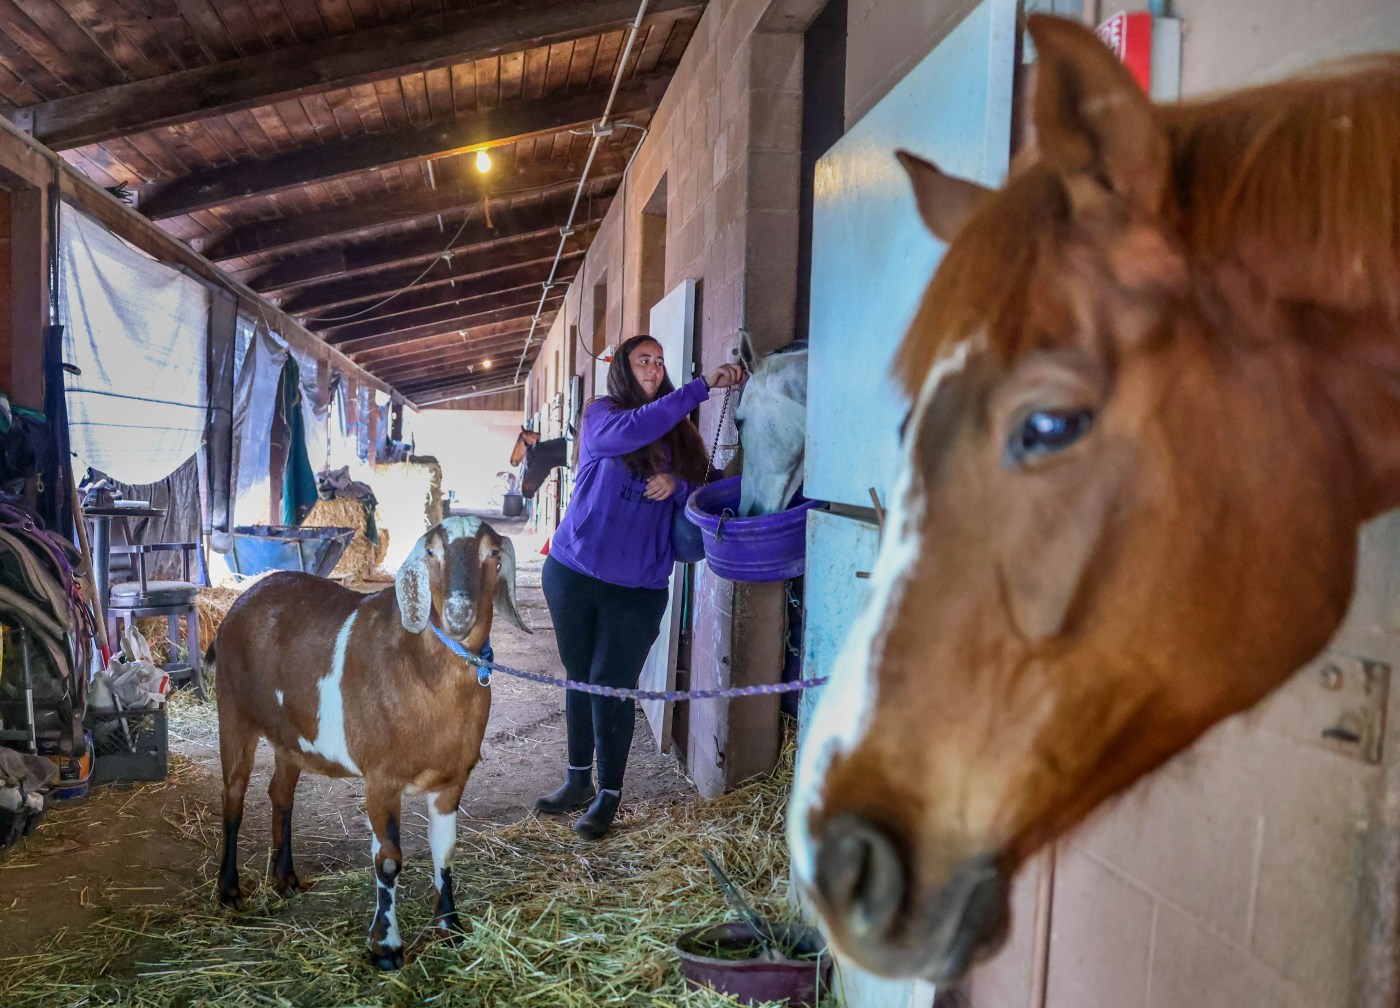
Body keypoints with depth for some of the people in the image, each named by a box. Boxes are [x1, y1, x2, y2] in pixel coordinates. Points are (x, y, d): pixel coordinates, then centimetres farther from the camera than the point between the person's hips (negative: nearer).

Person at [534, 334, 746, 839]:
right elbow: (628, 432, -24)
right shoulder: (601, 415, -1)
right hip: (573, 573, 0)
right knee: (580, 679, 12)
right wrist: (702, 387, -23)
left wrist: (677, 484, -14)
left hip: (638, 587, 0)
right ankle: (579, 781, 28)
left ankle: (609, 795, 16)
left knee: (612, 686, 1)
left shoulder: (678, 434, 7)